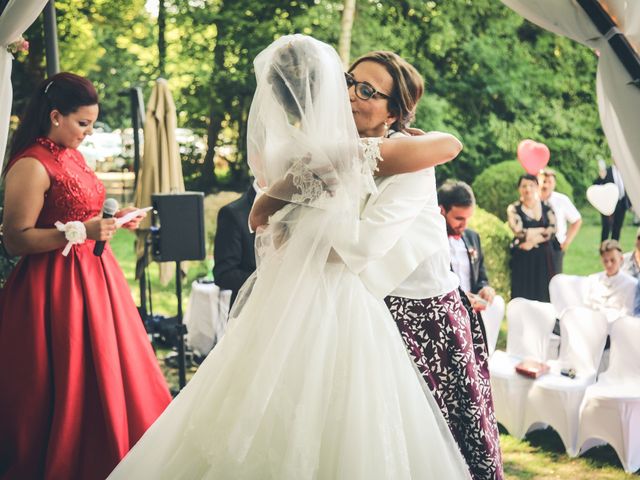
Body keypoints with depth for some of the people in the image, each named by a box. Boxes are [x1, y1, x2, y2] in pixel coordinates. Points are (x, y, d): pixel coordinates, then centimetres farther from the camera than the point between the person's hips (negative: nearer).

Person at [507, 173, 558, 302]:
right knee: (524, 296, -3)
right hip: (523, 259, -2)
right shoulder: (514, 209, 1)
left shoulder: (546, 207, 8)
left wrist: (533, 241, -15)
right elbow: (520, 233, -12)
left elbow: (553, 230, -4)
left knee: (543, 295, 2)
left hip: (544, 258, 2)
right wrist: (543, 230, -4)